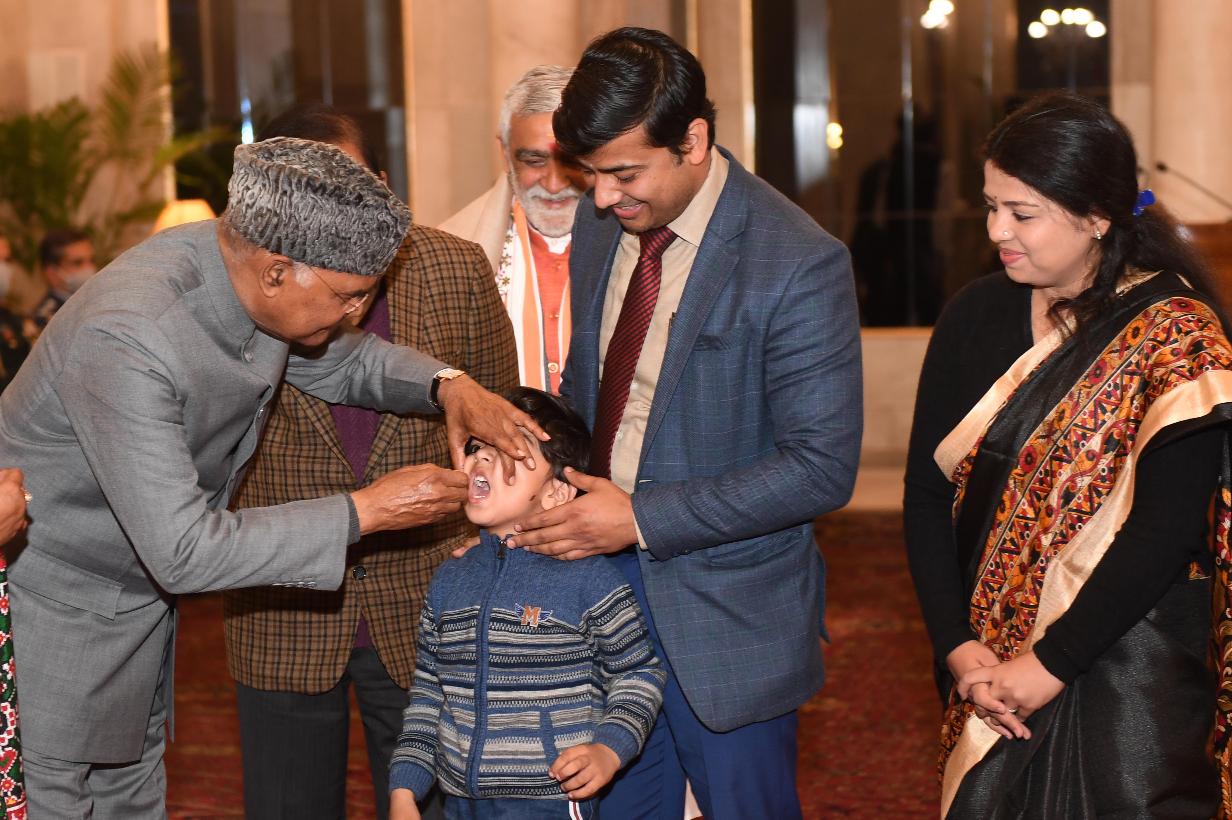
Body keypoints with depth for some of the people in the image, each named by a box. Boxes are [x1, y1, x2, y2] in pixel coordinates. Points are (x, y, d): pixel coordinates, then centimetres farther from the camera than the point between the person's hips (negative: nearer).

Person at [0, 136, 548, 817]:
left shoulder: (247, 269, -11)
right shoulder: (124, 337, -36)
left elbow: (337, 358, 10)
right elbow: (182, 551, -35)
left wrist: (445, 386, -10)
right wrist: (365, 512, -30)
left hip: (142, 594, 8)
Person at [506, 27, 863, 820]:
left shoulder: (799, 264, -20)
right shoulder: (600, 225, 2)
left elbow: (823, 468, -20)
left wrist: (643, 517, -22)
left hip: (727, 621, -6)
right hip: (606, 583, 6)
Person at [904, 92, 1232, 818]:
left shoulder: (1173, 333, -10)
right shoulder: (977, 315, 4)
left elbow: (1168, 526, -17)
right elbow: (928, 491, 3)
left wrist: (1050, 665, -17)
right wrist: (958, 647, -8)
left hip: (1131, 670, -4)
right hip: (991, 658, 5)